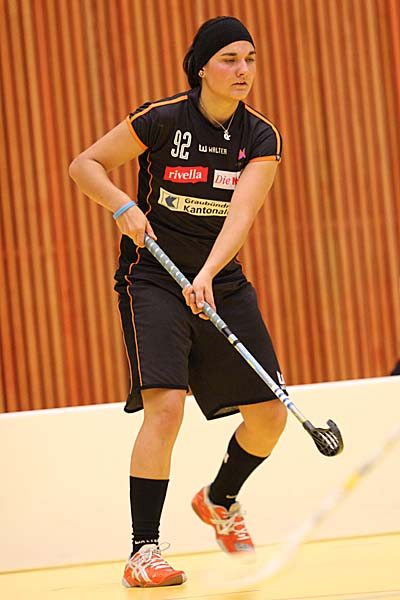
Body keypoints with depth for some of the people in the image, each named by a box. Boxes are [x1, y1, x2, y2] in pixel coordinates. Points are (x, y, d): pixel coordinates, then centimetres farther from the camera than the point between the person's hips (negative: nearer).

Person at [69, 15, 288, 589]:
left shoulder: (262, 138, -5)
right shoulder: (161, 119, -12)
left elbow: (241, 213, -19)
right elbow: (84, 165, -3)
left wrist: (206, 275, -35)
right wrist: (123, 206, -21)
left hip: (223, 283, 4)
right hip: (152, 280, -4)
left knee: (269, 415, 3)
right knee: (165, 405, -22)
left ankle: (219, 500, 34)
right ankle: (143, 551, -14)